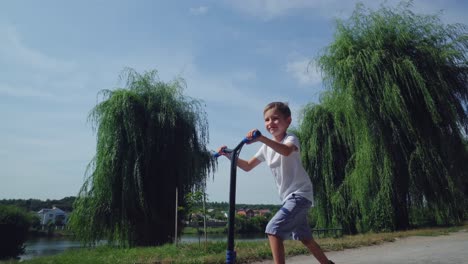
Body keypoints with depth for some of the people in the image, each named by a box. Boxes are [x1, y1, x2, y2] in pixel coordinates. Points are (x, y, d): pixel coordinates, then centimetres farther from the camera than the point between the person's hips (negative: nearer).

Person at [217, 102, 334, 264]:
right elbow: (248, 166, 12)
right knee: (304, 237, 19)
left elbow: (287, 151, -39)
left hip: (300, 194, -8)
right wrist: (229, 155, -2)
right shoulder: (267, 147, 9)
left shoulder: (290, 138, -13)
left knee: (273, 229, -21)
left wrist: (261, 138, -52)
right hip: (289, 197, 8)